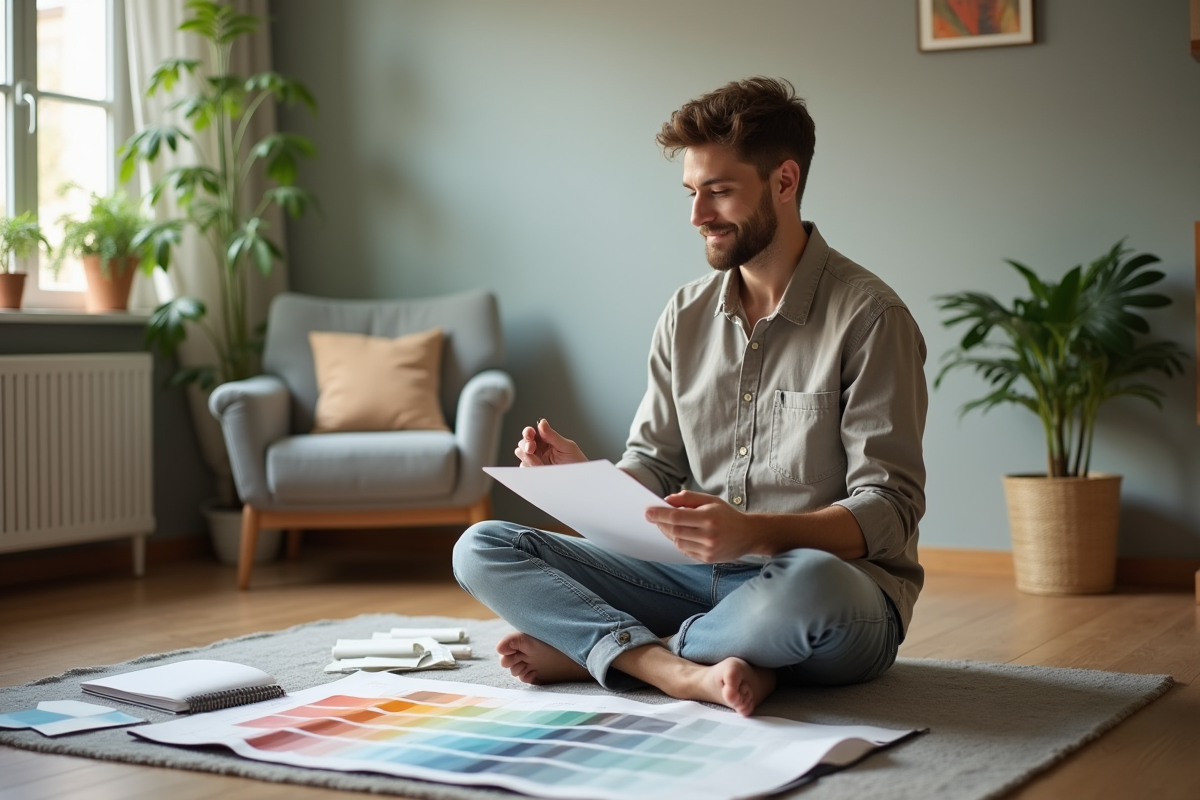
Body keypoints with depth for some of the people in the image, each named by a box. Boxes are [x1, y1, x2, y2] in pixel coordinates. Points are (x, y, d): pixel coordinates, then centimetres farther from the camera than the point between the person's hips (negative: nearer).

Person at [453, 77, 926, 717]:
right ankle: (685, 671, -26)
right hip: (700, 581, 6)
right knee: (482, 549, -6)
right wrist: (584, 475, -9)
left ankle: (593, 649, -16)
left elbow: (888, 513, -13)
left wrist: (753, 532, -30)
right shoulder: (686, 316, 11)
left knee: (809, 585, -42)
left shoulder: (868, 316, -8)